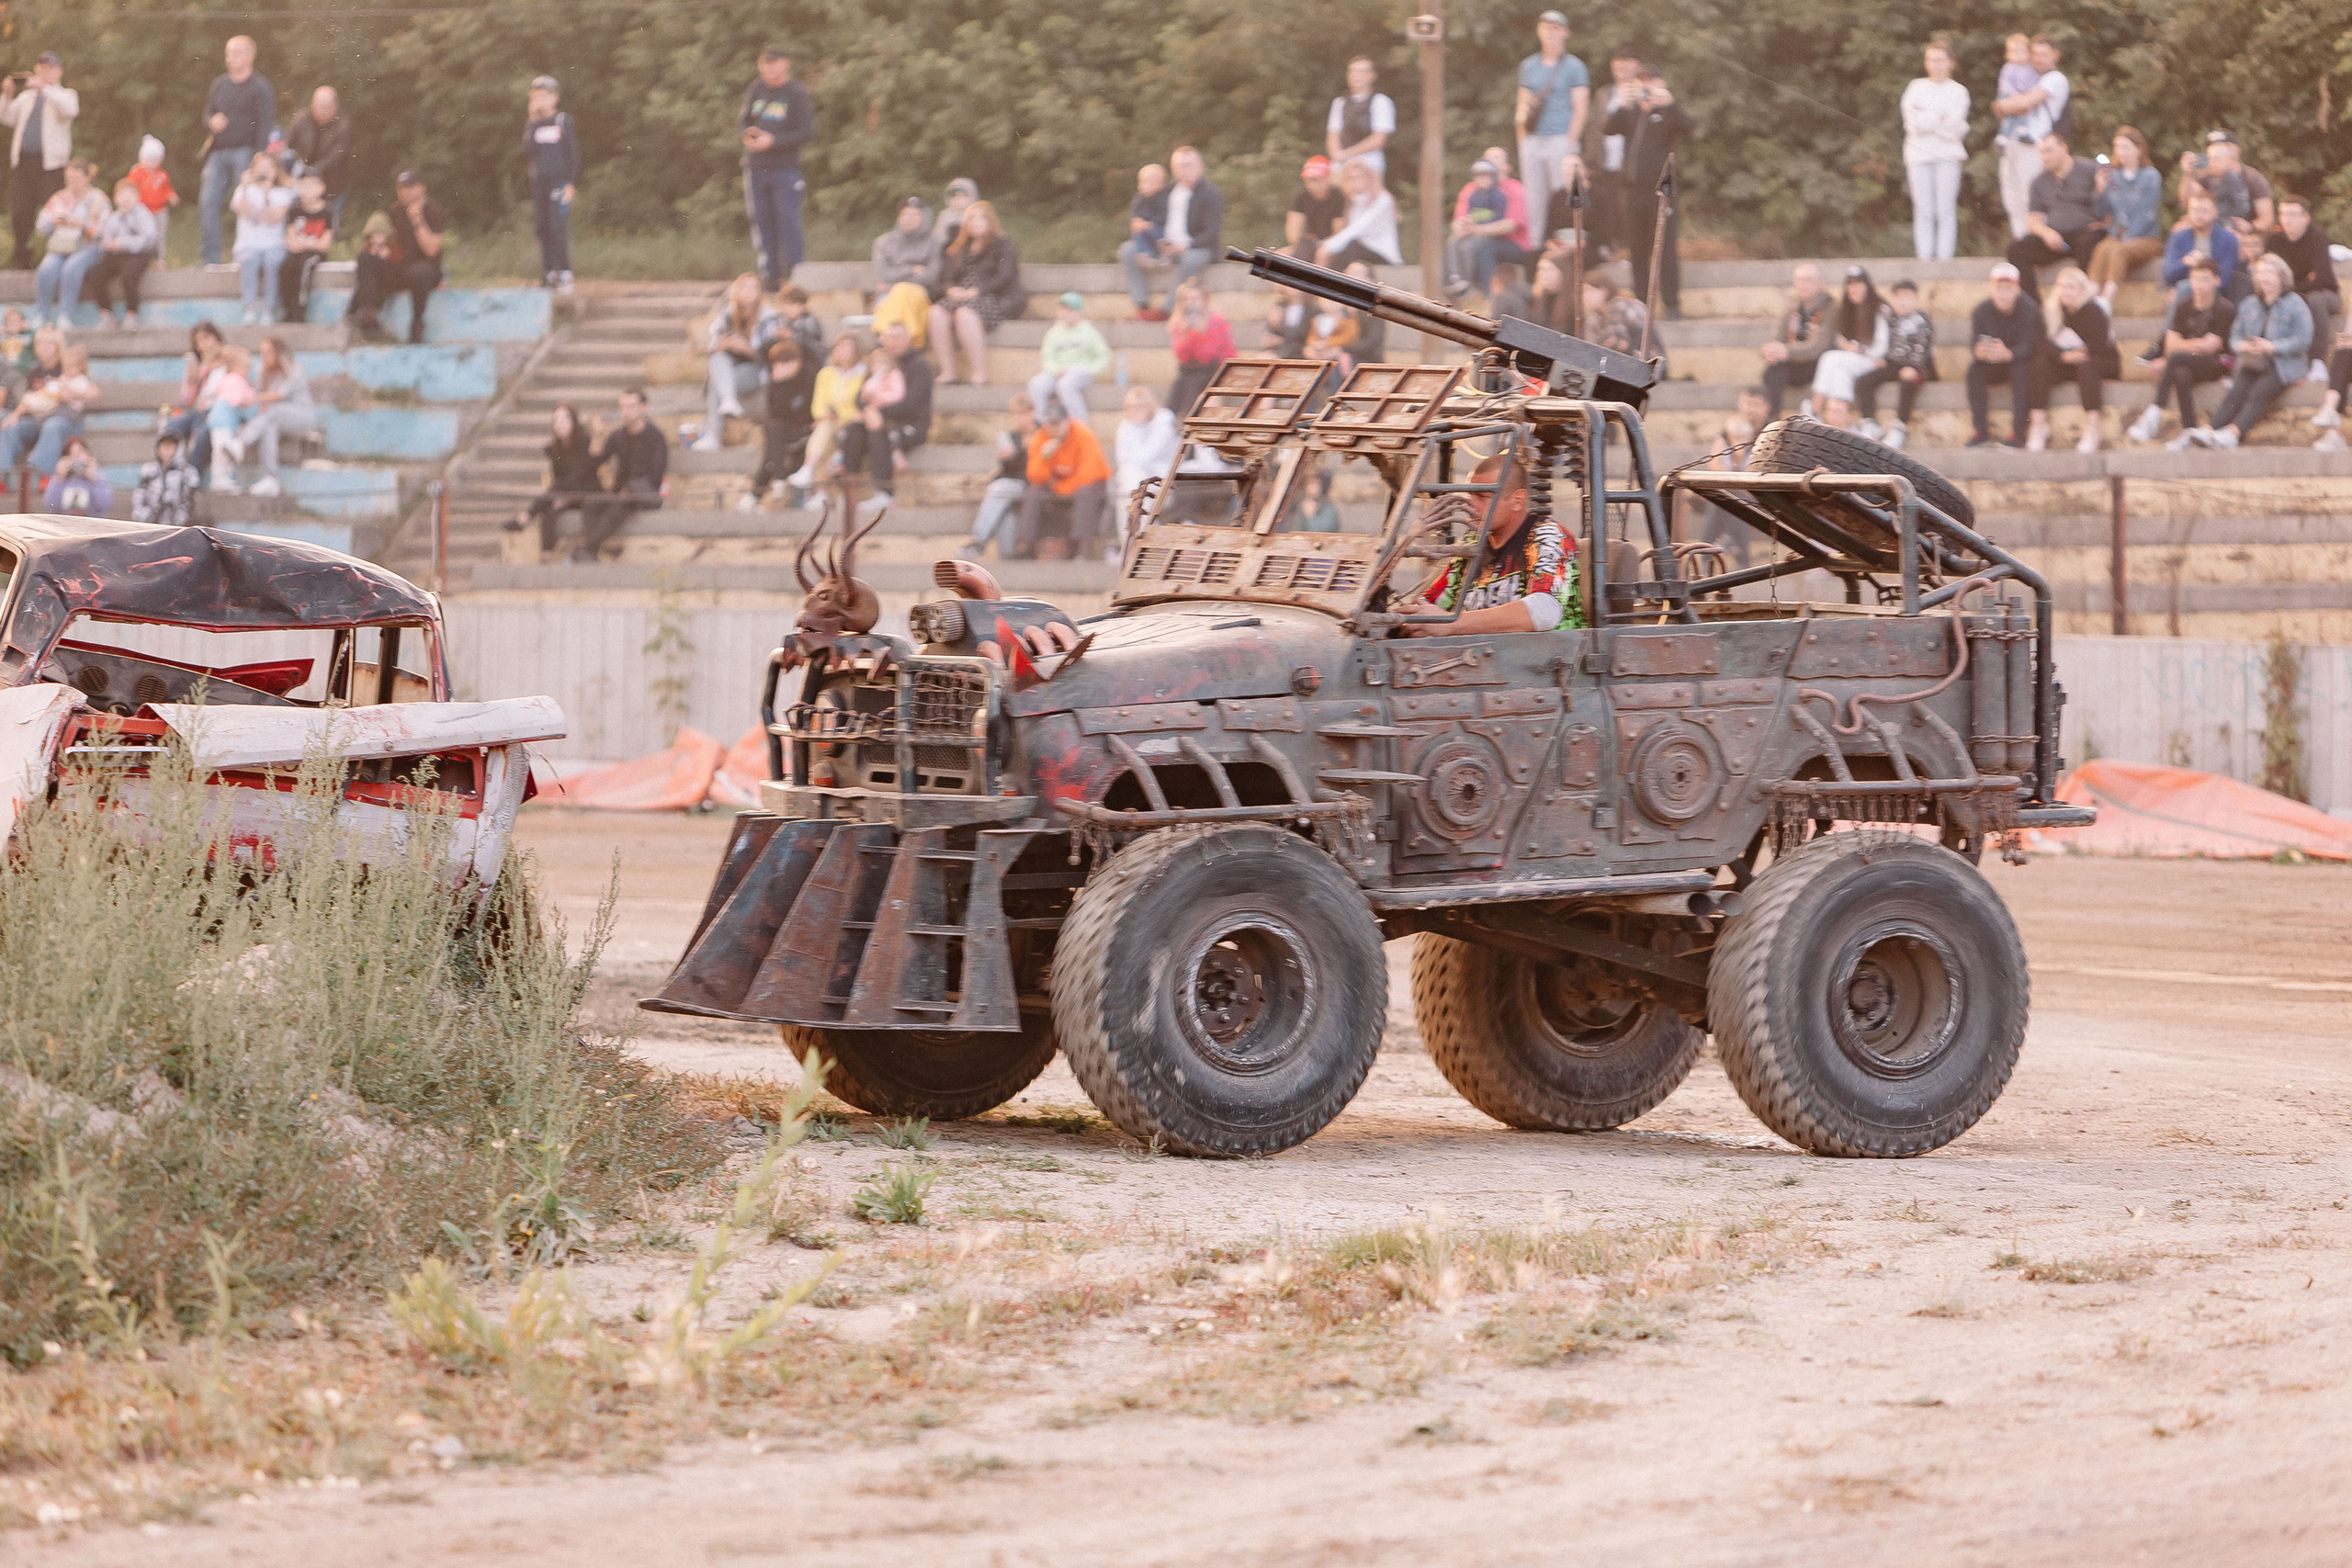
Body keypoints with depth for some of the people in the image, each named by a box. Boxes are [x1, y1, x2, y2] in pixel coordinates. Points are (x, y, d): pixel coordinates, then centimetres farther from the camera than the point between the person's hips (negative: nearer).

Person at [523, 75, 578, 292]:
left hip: (560, 182, -5)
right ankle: (548, 275, 6)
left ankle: (564, 275, -10)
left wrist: (572, 184, -9)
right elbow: (528, 151, -3)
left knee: (558, 227, -12)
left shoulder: (564, 122, -1)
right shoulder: (533, 124, 10)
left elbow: (573, 154, -1)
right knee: (542, 229, 1)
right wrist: (531, 122, -8)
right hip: (539, 182, 5)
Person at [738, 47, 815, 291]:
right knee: (762, 222, 3)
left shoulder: (798, 95, -4)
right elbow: (743, 120, 17)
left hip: (785, 168, -5)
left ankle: (793, 273, -7)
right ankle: (770, 274, 7)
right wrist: (746, 134, -8)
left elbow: (807, 133, -9)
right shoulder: (757, 89, 10)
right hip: (755, 168, 5)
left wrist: (772, 141, -16)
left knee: (788, 222, -9)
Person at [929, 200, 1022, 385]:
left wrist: (976, 291, -15)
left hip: (995, 301, -6)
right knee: (937, 313, -25)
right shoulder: (960, 250, 23)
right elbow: (947, 278, 18)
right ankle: (947, 373, -28)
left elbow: (1005, 277, -6)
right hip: (961, 298, 6)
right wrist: (951, 289, -7)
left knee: (965, 314, -37)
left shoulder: (1002, 244, 7)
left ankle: (979, 375, -36)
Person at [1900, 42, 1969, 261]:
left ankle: (1944, 256, -6)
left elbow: (1954, 127, -5)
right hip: (1919, 154, 1)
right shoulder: (1916, 87, 12)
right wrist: (1940, 117, -6)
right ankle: (1924, 257, -2)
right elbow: (1913, 122, 0)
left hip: (1947, 155, -1)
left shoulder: (1958, 91, 7)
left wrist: (1926, 118, -5)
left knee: (1946, 211, -6)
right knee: (1923, 212, -2)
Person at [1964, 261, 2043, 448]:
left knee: (2021, 371, -36)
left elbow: (2028, 347, -28)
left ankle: (2018, 433, -34)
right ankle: (1981, 432, -26)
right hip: (1992, 367, 3)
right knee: (1974, 369, -28)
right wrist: (1979, 352, -46)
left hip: (2020, 364, -3)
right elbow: (1974, 344, -18)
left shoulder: (2029, 311, -16)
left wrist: (2008, 354, -51)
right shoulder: (1981, 311, -7)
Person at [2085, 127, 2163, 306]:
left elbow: (2146, 214, -8)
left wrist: (2127, 239, -17)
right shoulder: (2112, 175, 12)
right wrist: (2101, 190, -6)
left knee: (2117, 250, -35)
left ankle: (2107, 299, -49)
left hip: (2148, 239, -3)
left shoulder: (2150, 176, -1)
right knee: (2102, 249, -31)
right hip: (2117, 236, 3)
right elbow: (2099, 214, 11)